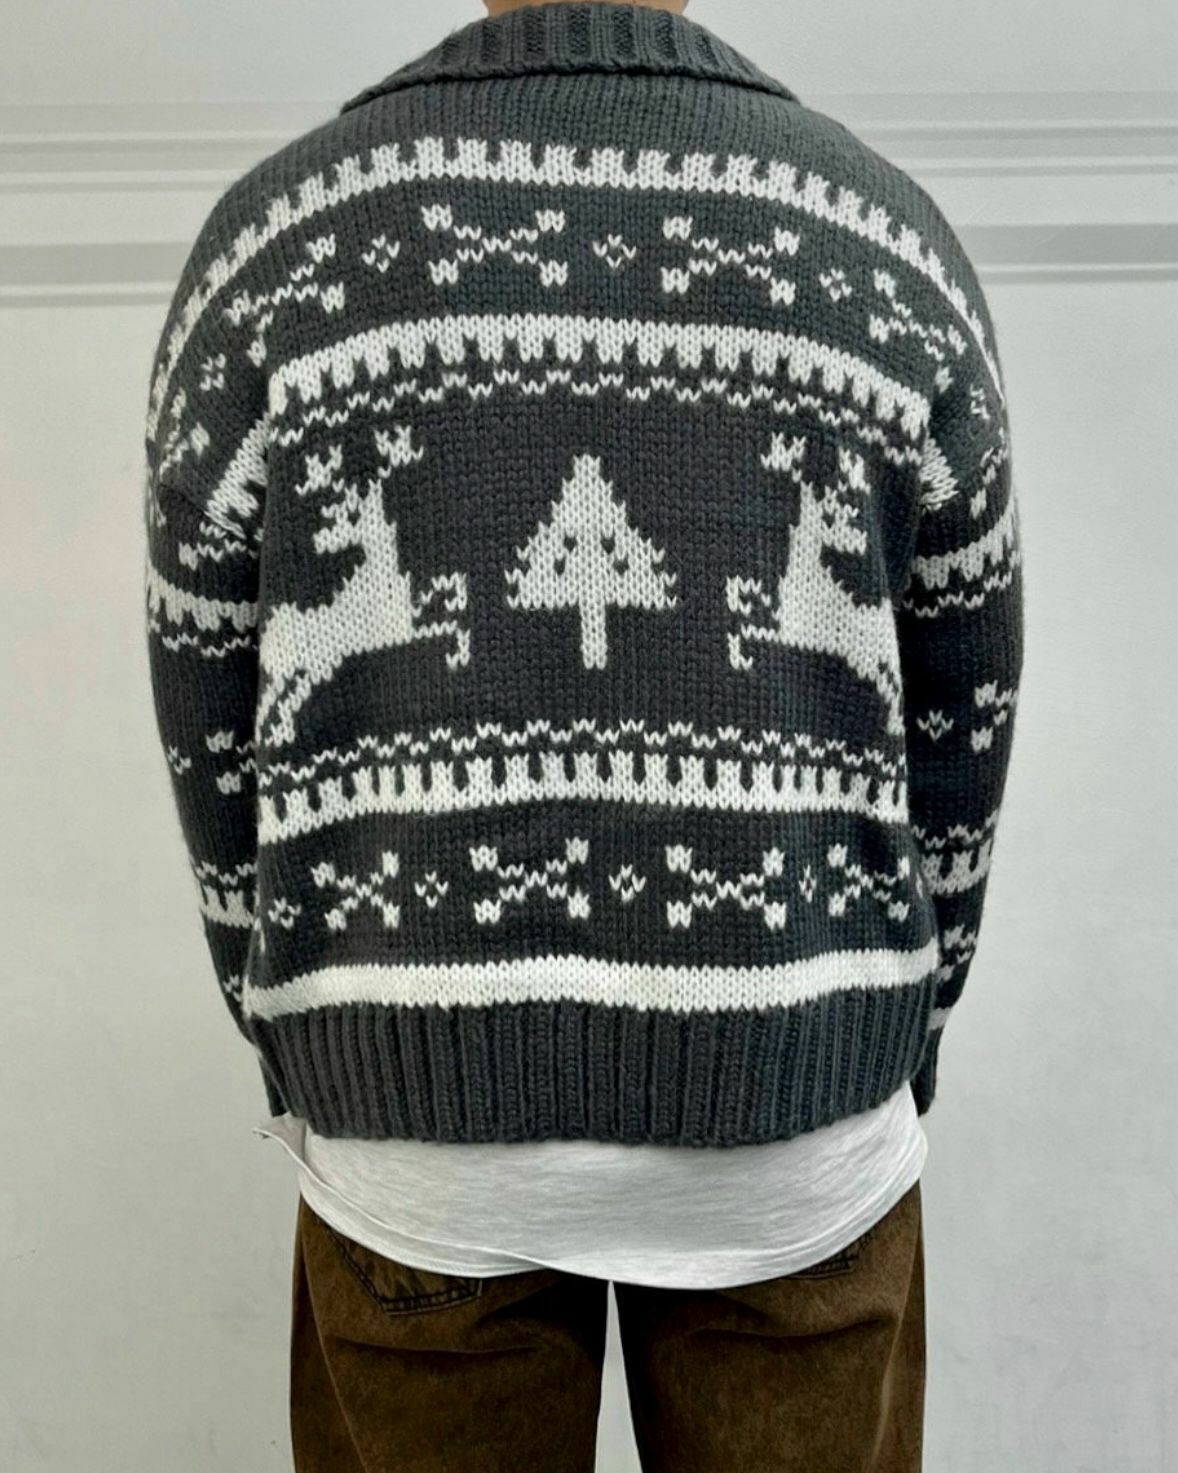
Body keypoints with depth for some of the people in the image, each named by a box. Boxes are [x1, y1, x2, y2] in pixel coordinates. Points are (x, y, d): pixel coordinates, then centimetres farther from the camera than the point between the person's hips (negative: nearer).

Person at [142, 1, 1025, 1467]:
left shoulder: (276, 235, -5)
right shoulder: (890, 240, -3)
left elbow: (215, 740, 0)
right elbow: (957, 739, 2)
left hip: (412, 1106, 1)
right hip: (803, 1115, 1)